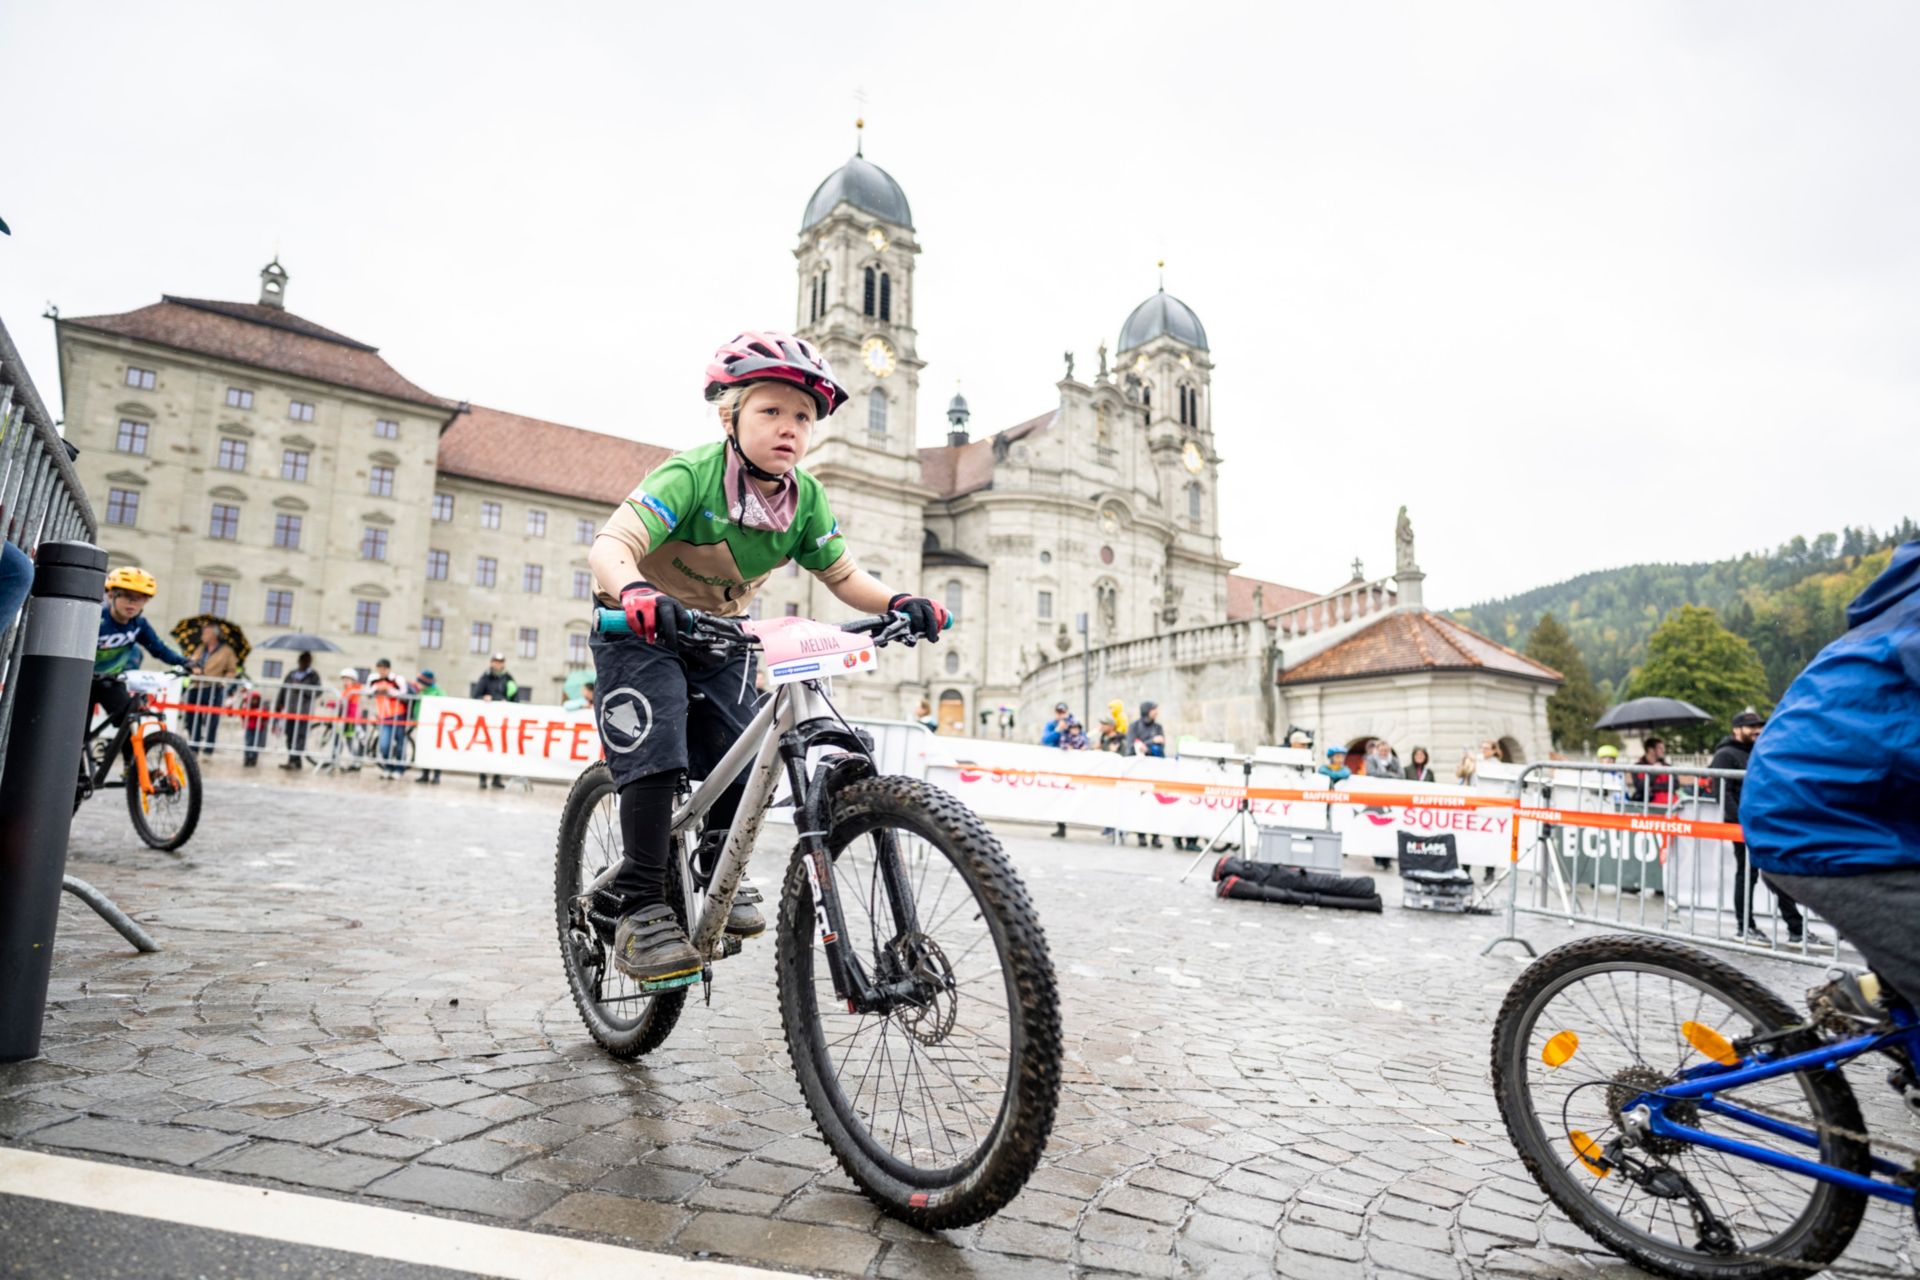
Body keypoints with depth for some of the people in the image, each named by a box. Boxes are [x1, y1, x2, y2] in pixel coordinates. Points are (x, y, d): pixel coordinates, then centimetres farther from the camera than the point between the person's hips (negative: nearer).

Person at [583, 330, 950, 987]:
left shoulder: (806, 498, -11)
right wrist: (635, 594, -59)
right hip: (641, 631, -5)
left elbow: (843, 575, -5)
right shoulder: (690, 475, -27)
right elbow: (610, 547, -37)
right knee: (657, 752, -20)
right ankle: (640, 906, -8)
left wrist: (897, 603, -25)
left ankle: (718, 869, 22)